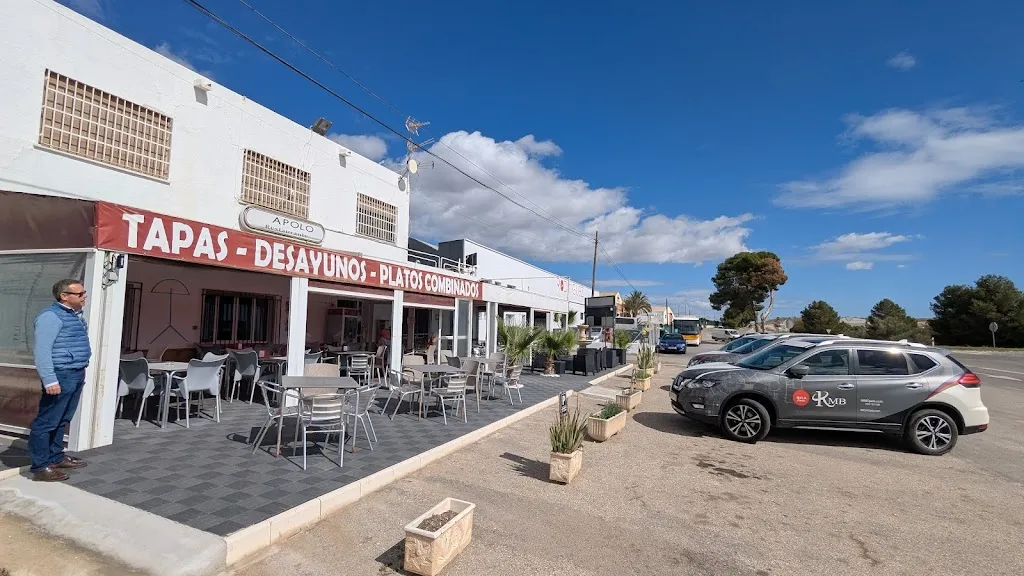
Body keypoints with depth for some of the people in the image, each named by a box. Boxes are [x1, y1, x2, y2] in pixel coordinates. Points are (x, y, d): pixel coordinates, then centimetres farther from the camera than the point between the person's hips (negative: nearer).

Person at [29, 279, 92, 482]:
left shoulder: (75, 315, 15)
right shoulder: (51, 316, -14)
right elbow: (42, 350, -20)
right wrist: (50, 380, -23)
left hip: (76, 374, 10)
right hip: (61, 375, -10)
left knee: (62, 421, 18)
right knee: (47, 422, -1)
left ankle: (56, 457, 28)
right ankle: (40, 466, 5)